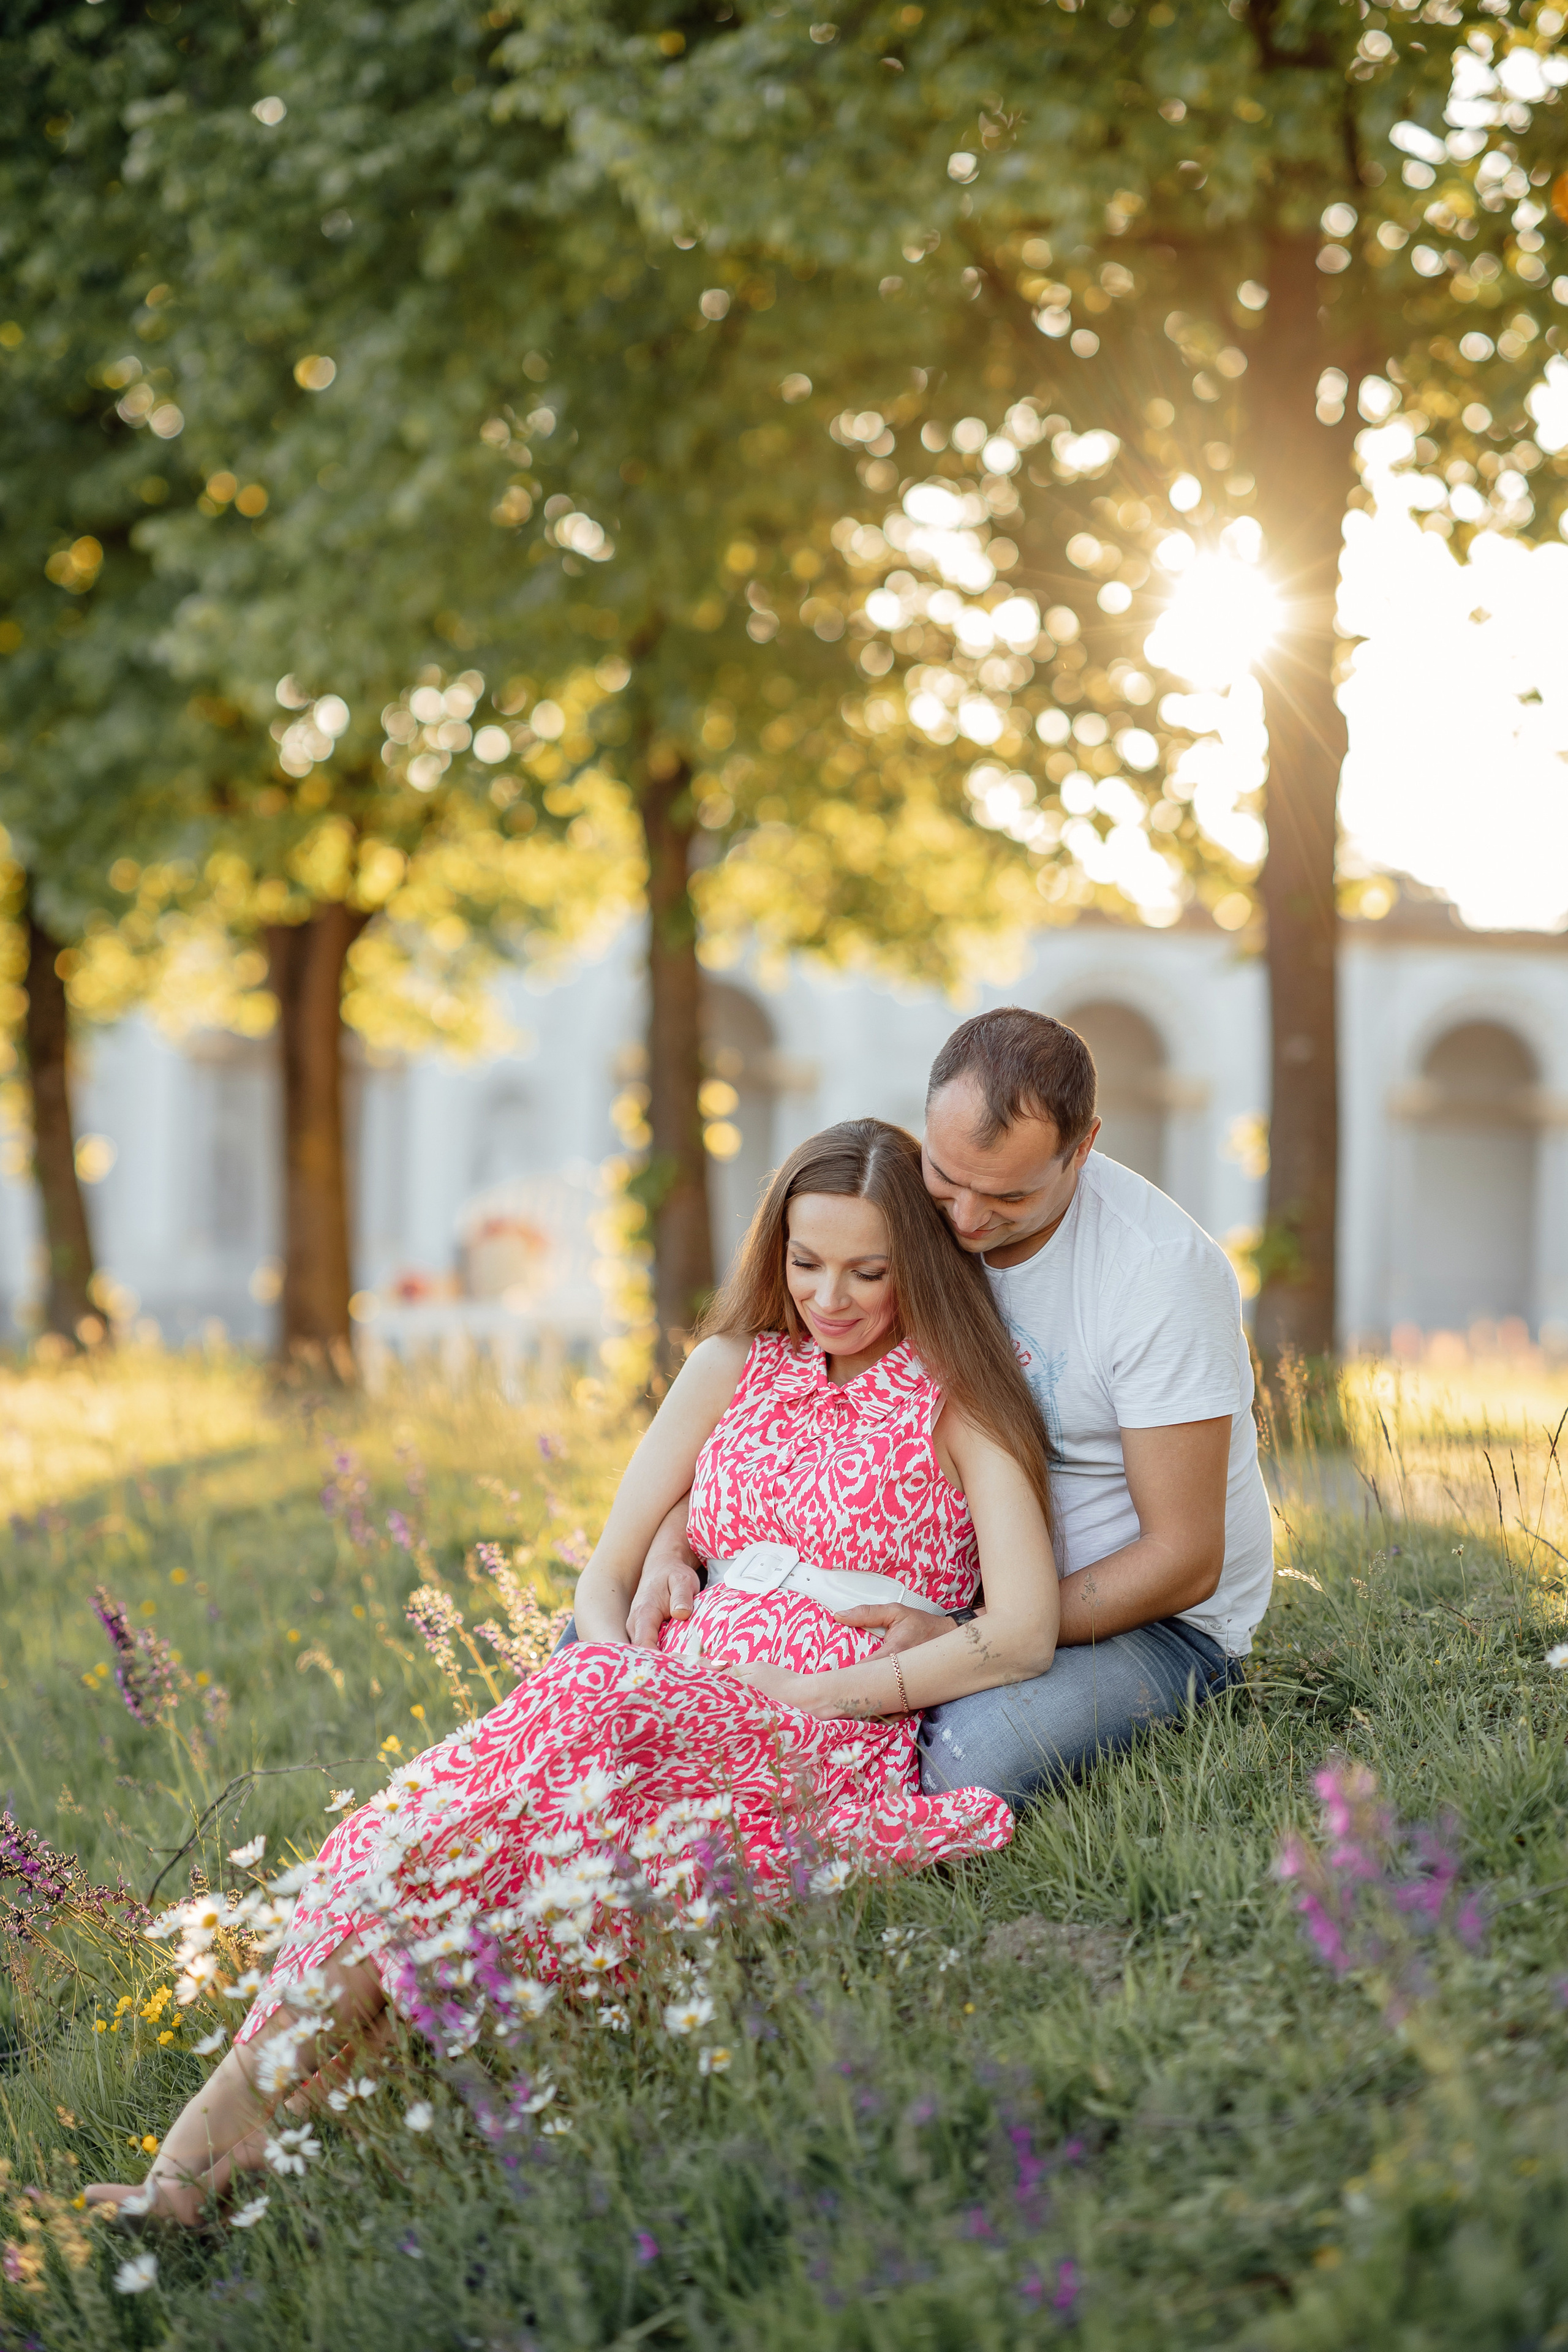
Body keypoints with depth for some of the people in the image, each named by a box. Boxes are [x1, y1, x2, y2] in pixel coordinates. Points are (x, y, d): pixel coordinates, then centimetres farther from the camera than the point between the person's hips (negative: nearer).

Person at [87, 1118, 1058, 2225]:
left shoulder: (957, 1393, 8)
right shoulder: (735, 1367, 22)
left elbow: (1025, 1634, -5)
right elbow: (609, 1573, 17)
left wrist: (805, 1693, -12)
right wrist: (616, 1658, -7)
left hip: (839, 1735, -4)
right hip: (673, 1704, 4)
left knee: (579, 1712, -35)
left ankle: (260, 2082, -48)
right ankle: (249, 2094, -50)